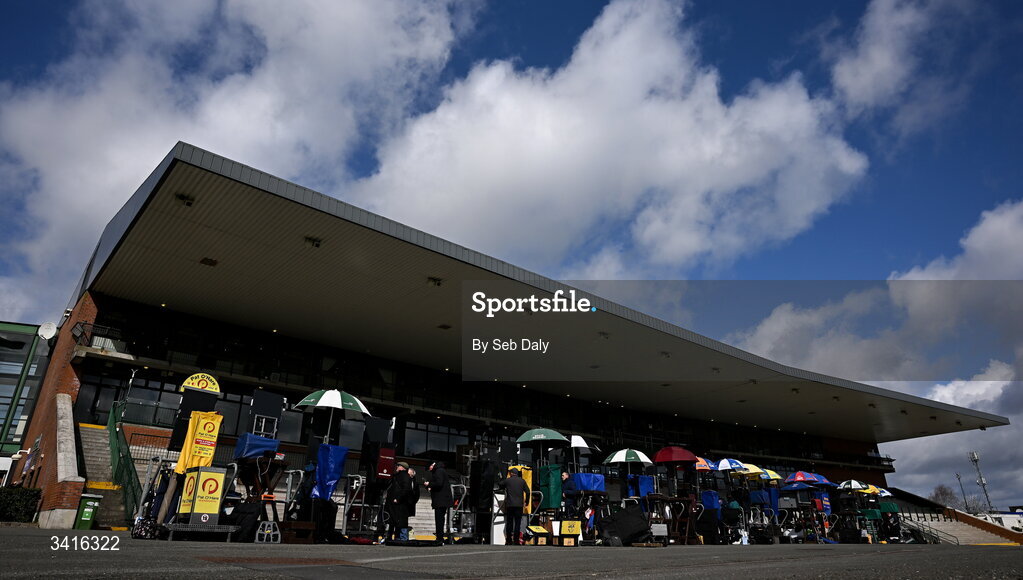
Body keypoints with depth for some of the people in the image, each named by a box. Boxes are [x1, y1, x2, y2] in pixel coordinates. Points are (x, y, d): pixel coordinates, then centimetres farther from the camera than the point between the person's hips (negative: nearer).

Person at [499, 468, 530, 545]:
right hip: (519, 505, 0)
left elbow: (500, 485, 19)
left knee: (509, 522, 7)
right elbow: (527, 492, 5)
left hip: (509, 504, 0)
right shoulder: (522, 481, 6)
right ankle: (516, 541, -2)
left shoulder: (507, 480, 3)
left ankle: (509, 540, 8)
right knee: (518, 523, 2)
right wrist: (526, 501, 16)